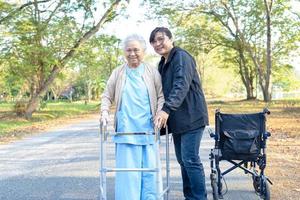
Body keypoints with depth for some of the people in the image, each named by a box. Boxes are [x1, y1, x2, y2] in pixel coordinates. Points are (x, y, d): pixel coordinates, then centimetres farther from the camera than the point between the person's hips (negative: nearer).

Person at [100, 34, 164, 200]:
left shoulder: (152, 72, 7)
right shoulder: (118, 72, 8)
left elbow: (161, 96, 8)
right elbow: (107, 96, 11)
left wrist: (160, 113, -8)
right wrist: (105, 112, -6)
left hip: (148, 129, 0)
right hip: (126, 130, 0)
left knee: (150, 168, 2)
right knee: (127, 170, -1)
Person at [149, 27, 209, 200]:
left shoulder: (181, 57, -12)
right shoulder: (163, 63, 16)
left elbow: (181, 85, -27)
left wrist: (167, 109, -36)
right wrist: (165, 112, 9)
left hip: (191, 117, -9)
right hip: (178, 119, 9)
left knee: (190, 159, -9)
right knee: (182, 160, 13)